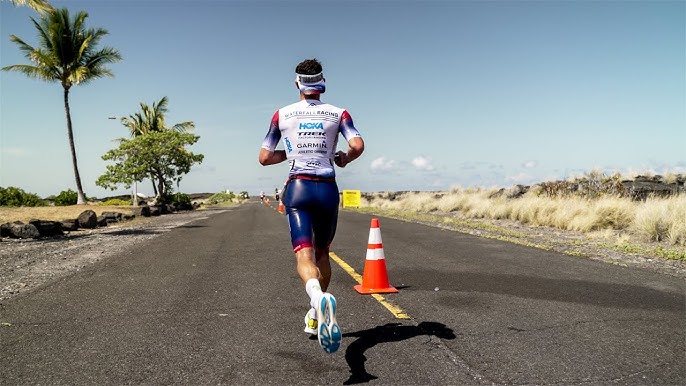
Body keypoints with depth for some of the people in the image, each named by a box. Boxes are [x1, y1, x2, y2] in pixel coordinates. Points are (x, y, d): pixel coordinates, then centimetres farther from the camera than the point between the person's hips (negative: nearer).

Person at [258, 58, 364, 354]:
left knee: (304, 254, -10)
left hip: (297, 188, -1)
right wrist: (344, 159, 12)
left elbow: (264, 157, 7)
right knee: (322, 252, 19)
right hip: (328, 189, 1)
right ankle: (316, 315, 27)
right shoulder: (338, 113, 6)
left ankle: (318, 296, -43)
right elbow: (358, 145, -9)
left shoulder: (282, 114, 8)